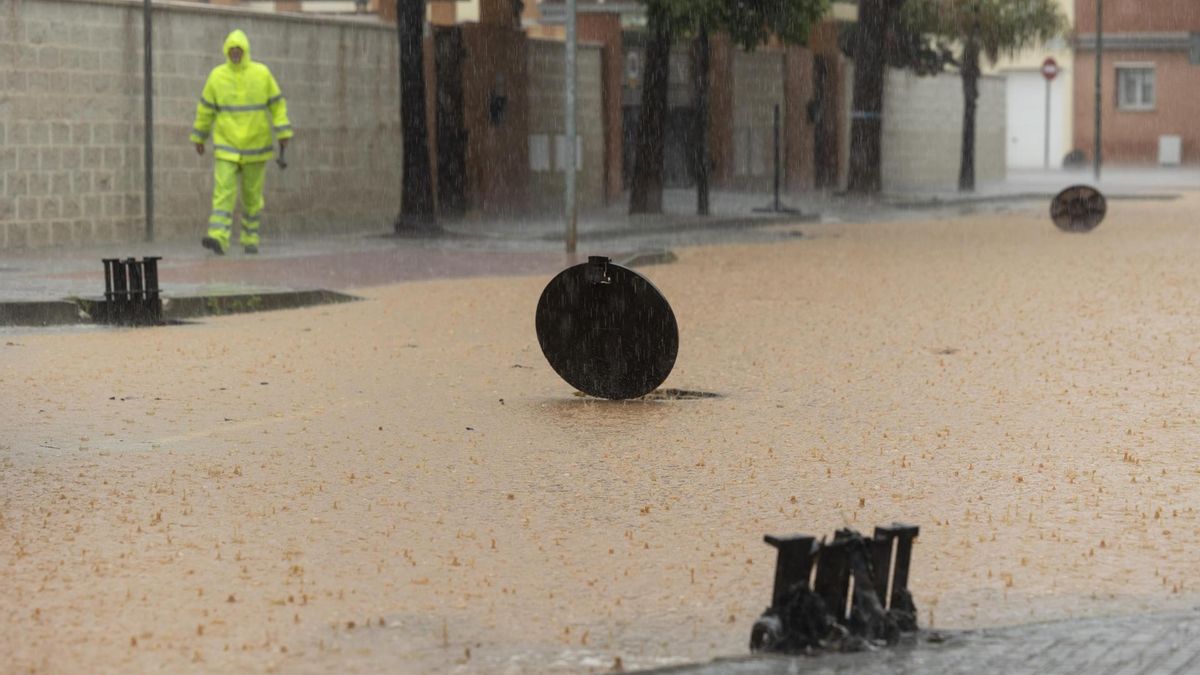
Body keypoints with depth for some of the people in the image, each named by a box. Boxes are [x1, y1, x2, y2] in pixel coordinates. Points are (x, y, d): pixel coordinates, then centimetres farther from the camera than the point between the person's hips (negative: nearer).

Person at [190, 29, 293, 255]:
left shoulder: (262, 73, -4)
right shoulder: (217, 76, -2)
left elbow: (277, 104, 0)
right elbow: (205, 109, 7)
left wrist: (283, 133, -8)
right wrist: (198, 137, 12)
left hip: (256, 146, 0)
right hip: (227, 147, 0)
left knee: (252, 194, 9)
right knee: (223, 190, -15)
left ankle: (250, 239, 24)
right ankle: (218, 238, -25)